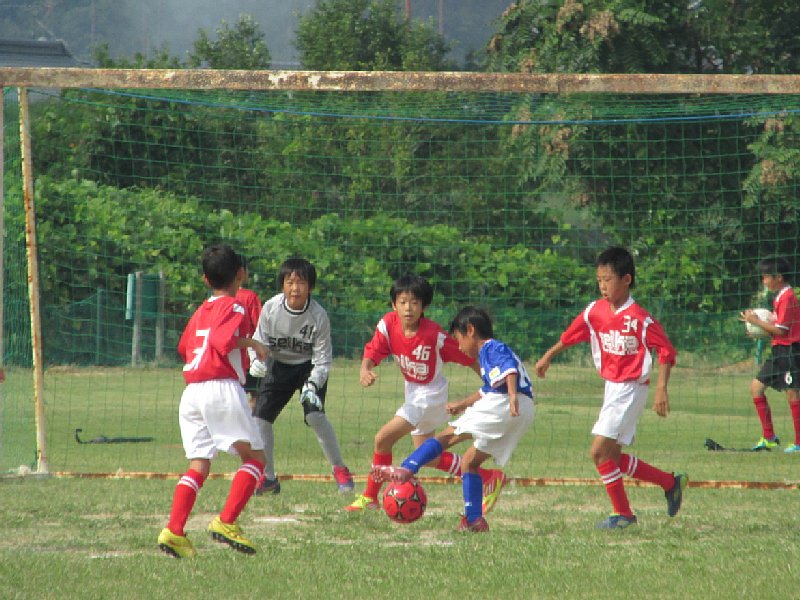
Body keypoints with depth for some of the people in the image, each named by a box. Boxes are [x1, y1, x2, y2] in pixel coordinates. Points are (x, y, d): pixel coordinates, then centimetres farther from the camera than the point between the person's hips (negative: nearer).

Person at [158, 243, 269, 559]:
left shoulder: (200, 311, 20)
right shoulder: (234, 308, -1)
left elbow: (184, 348, 29)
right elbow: (222, 340, -18)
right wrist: (250, 342, -5)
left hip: (191, 390, 7)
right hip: (223, 388, -7)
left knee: (198, 465, 7)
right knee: (254, 457, 1)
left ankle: (174, 530, -8)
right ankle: (227, 522, -14)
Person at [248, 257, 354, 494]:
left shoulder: (318, 315, -23)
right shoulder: (271, 308, -19)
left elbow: (323, 359, -16)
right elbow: (260, 341, -5)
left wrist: (312, 384, -30)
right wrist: (257, 362, -25)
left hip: (309, 367, -3)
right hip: (279, 365, 3)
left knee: (314, 415, -24)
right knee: (260, 417, -6)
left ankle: (339, 468, -5)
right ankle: (268, 477, 11)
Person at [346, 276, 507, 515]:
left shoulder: (435, 336, -26)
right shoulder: (388, 324, -14)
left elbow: (469, 358, -17)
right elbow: (372, 353, -17)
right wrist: (365, 370, -41)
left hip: (430, 394, -7)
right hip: (412, 393, 7)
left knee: (383, 438, -16)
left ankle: (370, 497, 2)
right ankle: (489, 478, 30)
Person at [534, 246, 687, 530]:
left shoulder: (639, 318, -17)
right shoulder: (595, 312, 3)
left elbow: (666, 351, -14)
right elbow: (570, 335, 19)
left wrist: (661, 389, -21)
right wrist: (548, 356, 27)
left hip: (631, 389, -8)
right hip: (611, 387, 8)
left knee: (599, 452, -12)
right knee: (613, 458, 10)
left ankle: (622, 513, 1)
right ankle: (671, 482, 25)